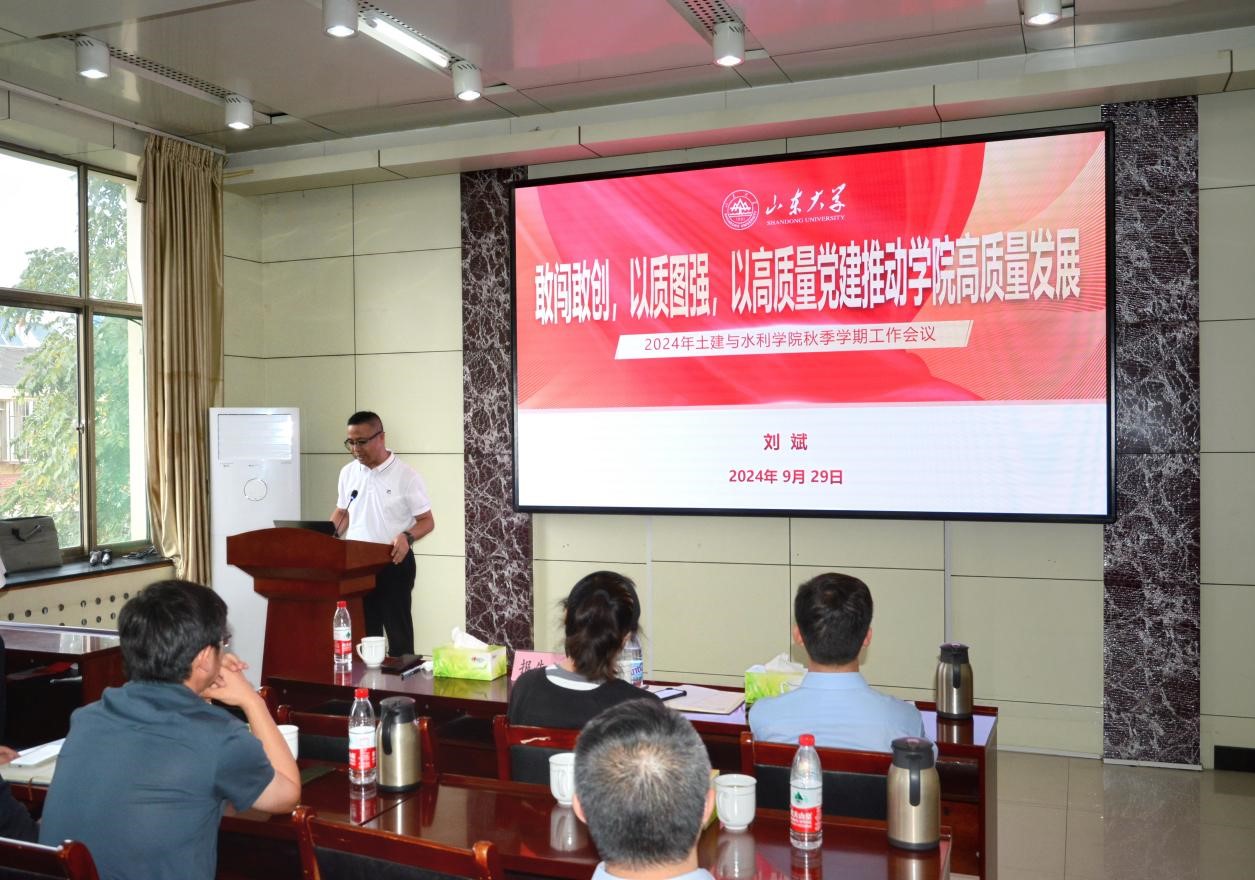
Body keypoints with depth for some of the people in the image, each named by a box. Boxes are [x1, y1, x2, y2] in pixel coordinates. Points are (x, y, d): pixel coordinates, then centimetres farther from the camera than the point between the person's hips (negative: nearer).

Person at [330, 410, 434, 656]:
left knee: (398, 632, 2)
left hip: (393, 564, -5)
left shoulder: (406, 475, -10)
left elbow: (427, 521, -7)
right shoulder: (347, 472, 6)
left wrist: (407, 536, -27)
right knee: (363, 633, 12)